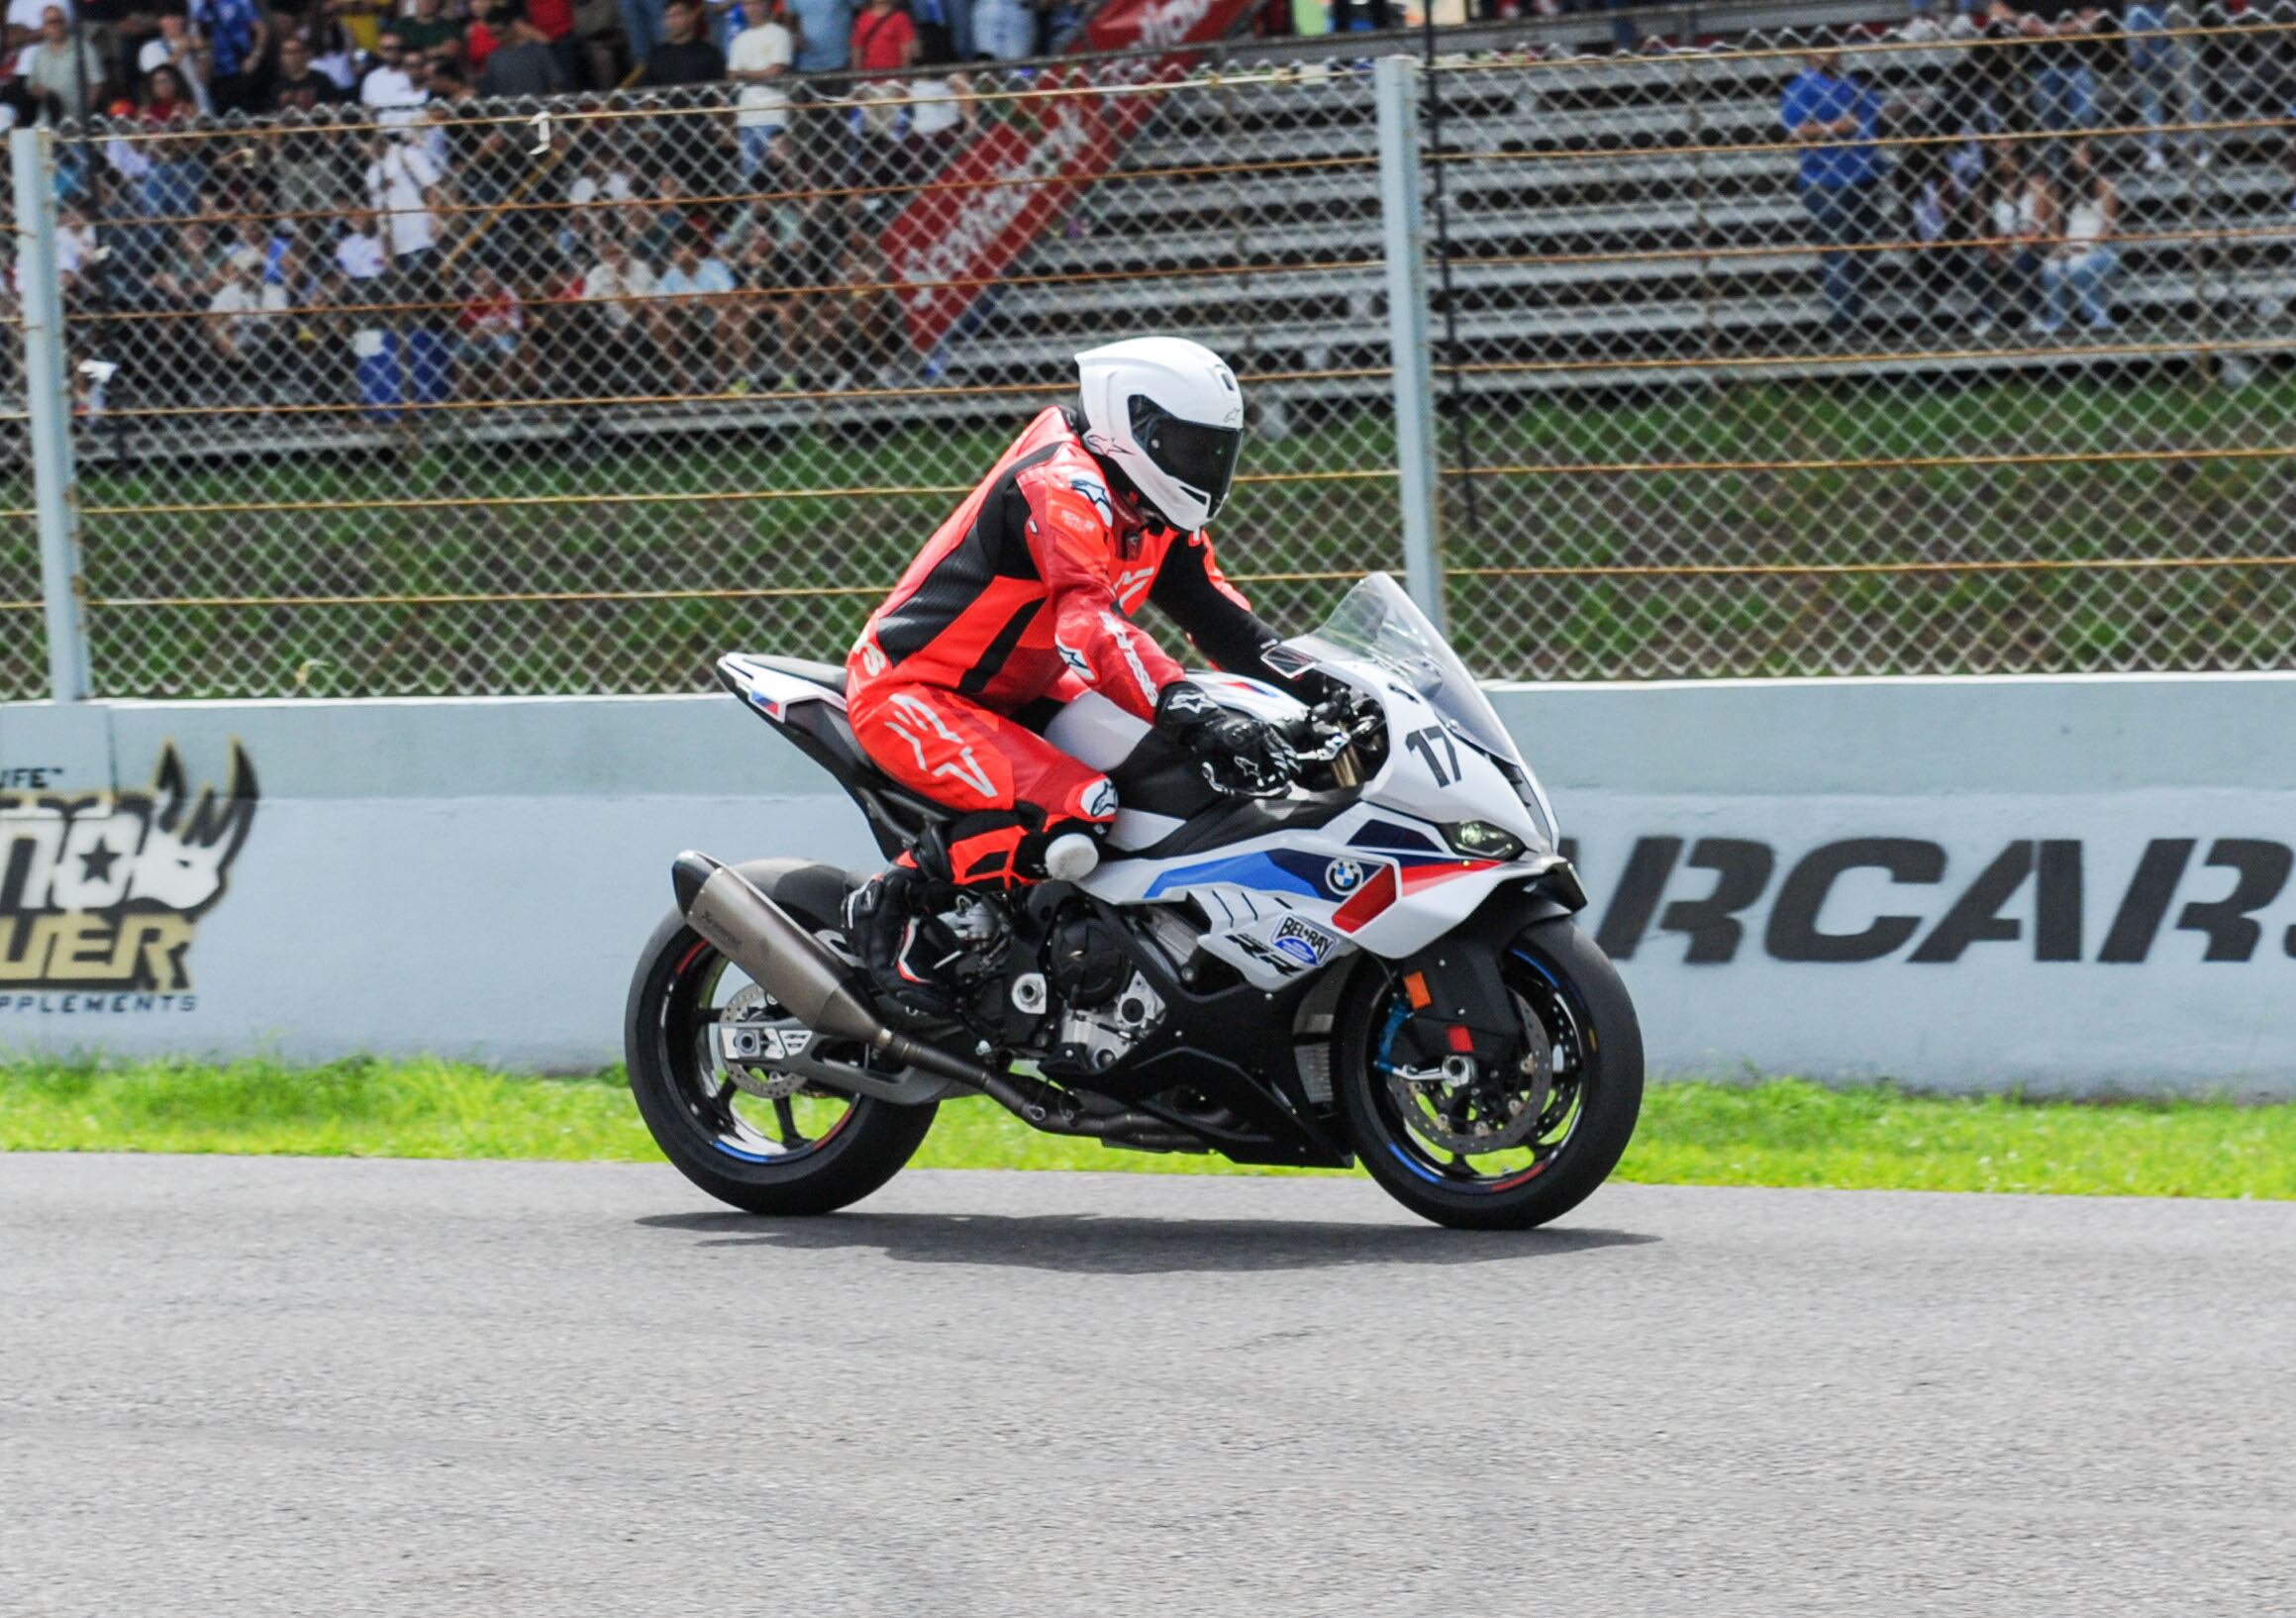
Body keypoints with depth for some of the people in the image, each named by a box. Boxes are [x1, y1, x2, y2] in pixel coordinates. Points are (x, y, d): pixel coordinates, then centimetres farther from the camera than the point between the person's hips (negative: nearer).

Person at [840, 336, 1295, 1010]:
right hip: (908, 693, -11)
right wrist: (1193, 714, -47)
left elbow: (1221, 619, 13)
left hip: (1011, 694, 11)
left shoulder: (1159, 520, 9)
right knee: (1075, 818, -31)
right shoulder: (1060, 485, -22)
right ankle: (891, 905, -17)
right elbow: (1090, 624, -36)